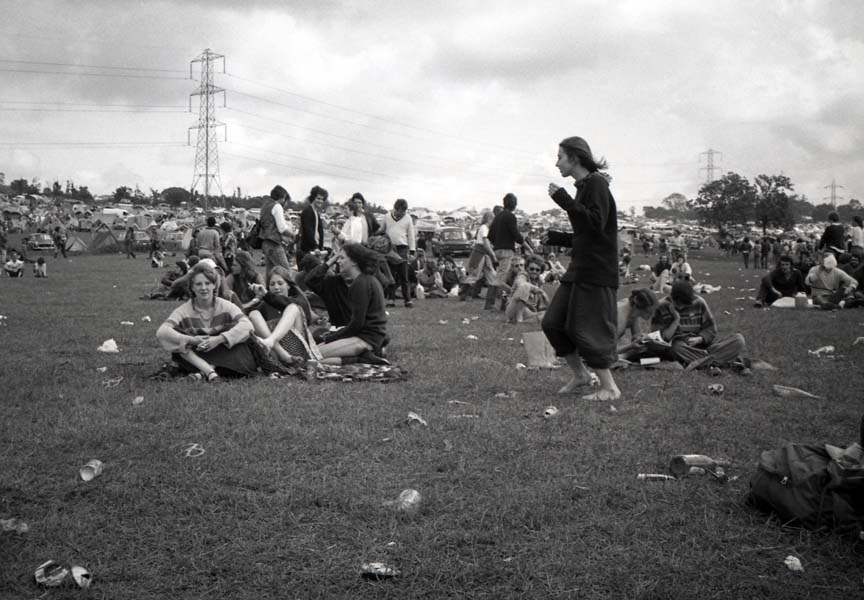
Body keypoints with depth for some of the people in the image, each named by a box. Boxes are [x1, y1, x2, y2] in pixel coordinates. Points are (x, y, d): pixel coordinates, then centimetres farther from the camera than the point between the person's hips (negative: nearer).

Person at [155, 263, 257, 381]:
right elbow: (161, 332, -20)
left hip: (223, 357, 0)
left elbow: (247, 325, -22)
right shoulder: (184, 311, -6)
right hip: (196, 359, 0)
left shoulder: (225, 306, -5)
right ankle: (208, 371, -37)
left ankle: (204, 372, -31)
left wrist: (219, 339, -34)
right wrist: (191, 340, -34)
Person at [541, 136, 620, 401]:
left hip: (596, 272, -9)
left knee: (586, 330, -6)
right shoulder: (583, 187, 16)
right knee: (553, 323, 8)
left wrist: (565, 201, -22)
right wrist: (557, 239, 11)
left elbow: (595, 224, -24)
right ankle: (580, 374, 20)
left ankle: (610, 388, 3)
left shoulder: (596, 184, -11)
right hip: (580, 269, 9)